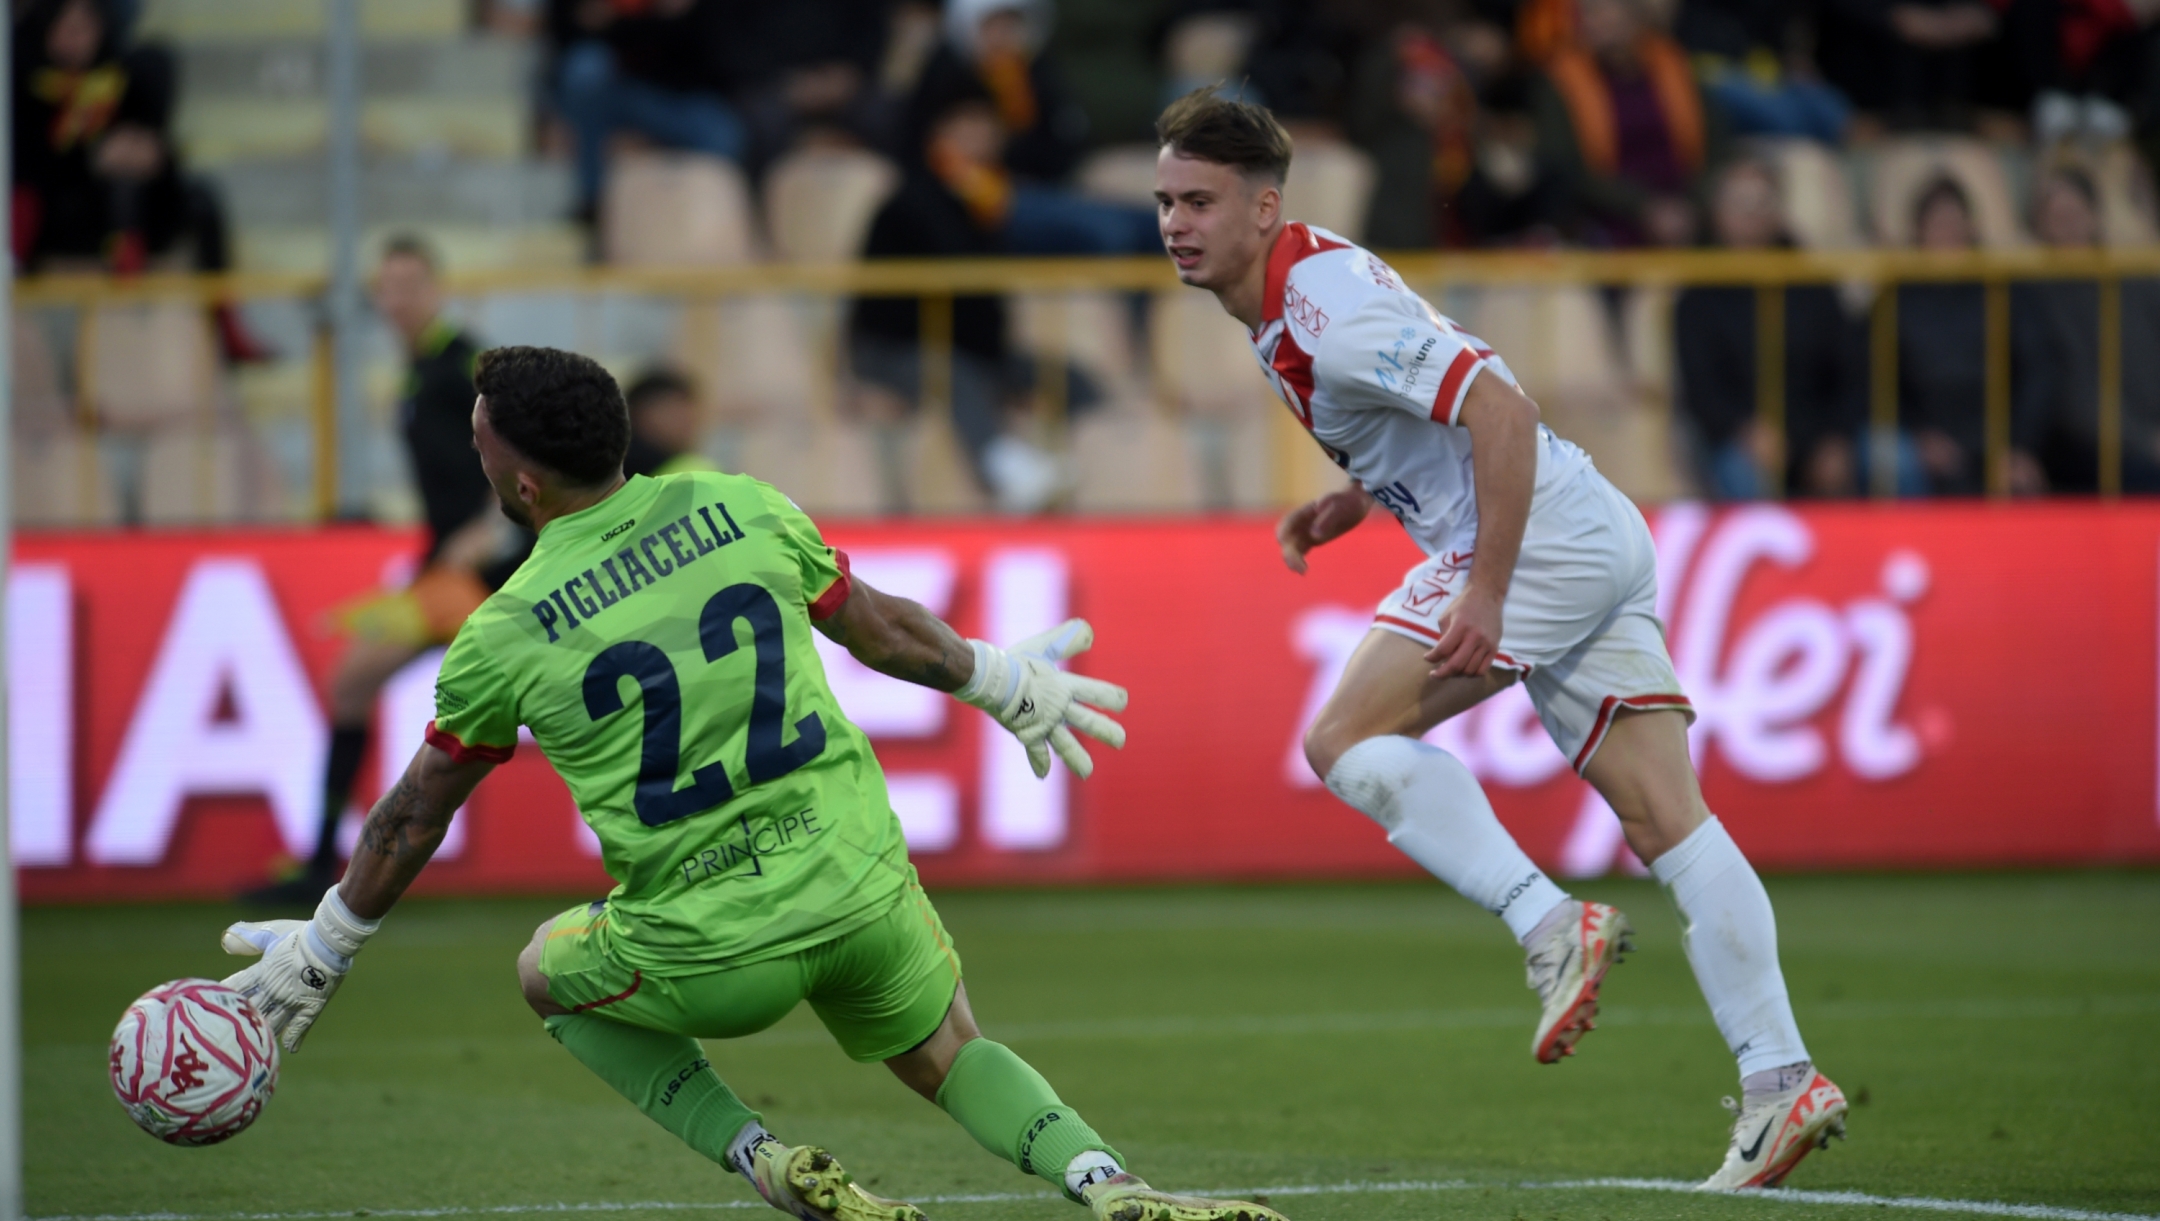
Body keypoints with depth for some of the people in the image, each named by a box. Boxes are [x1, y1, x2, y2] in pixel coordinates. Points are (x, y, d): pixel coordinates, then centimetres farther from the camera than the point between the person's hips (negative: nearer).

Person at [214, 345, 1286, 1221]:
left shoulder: (505, 638, -7)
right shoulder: (743, 509, 0)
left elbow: (413, 818, 6)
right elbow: (877, 627, 13)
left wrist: (323, 950, 20)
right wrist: (1002, 682, 32)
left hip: (710, 957, -3)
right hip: (861, 888, 3)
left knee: (551, 974, 28)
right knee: (947, 1056, 28)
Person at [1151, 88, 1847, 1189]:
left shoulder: (1327, 304, -16)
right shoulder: (1291, 302, 16)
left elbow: (1500, 412, -23)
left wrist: (1486, 592, -25)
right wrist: (1350, 505, 13)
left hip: (1542, 538, -10)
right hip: (1597, 541, 10)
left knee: (1349, 739, -9)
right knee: (1665, 820, 3)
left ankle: (1548, 926, -15)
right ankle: (1781, 1077, -2)